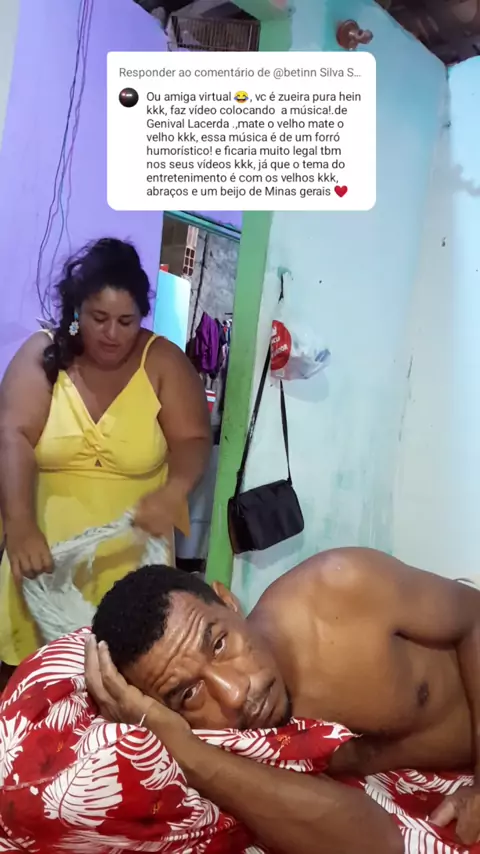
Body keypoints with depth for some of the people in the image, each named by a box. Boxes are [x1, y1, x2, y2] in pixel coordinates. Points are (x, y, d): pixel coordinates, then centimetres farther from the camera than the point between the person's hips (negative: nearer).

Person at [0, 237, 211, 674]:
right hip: (44, 548, 1)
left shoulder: (163, 361, -4)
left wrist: (172, 491, -27)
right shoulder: (43, 354, -4)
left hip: (129, 557, 0)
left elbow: (193, 439, -6)